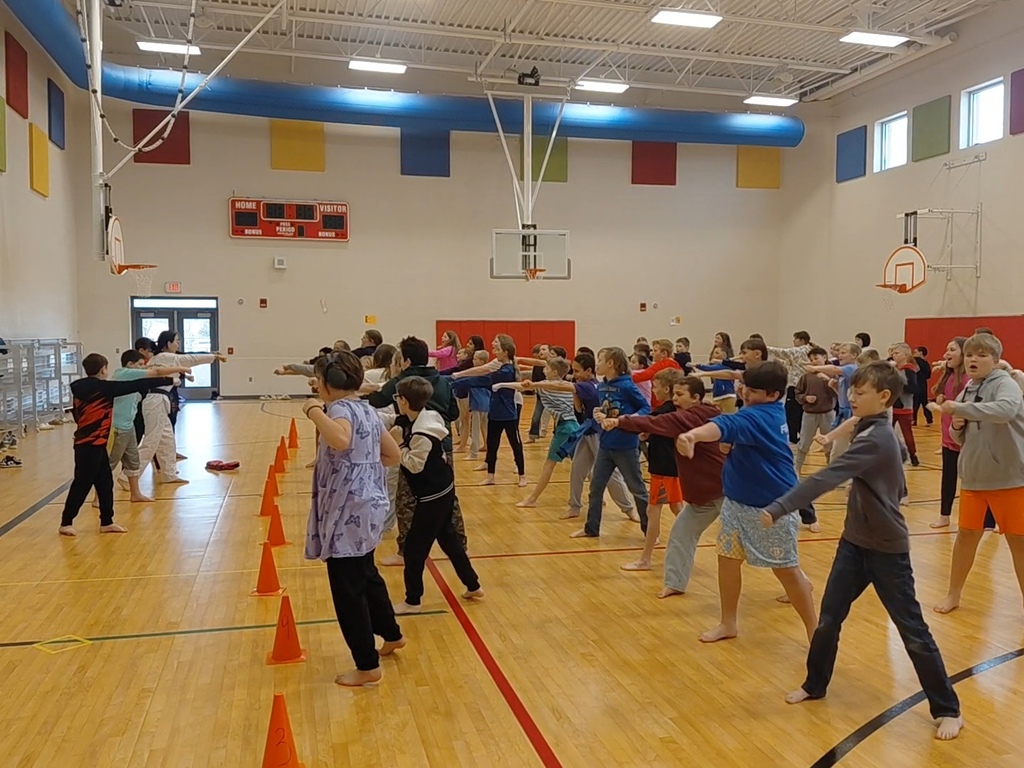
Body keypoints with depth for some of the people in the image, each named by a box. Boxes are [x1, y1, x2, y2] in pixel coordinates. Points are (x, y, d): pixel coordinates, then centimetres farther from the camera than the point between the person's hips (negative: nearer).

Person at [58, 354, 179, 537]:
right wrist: (168, 379, -12)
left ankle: (106, 522, 19)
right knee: (82, 484, 0)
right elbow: (134, 386, -15)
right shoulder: (102, 387, -16)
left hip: (86, 443, 9)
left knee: (105, 482, 13)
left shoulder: (82, 388, 8)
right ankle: (66, 523, 10)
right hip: (91, 445, -9)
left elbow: (77, 414, 15)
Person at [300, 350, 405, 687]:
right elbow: (393, 455, 17)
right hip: (367, 507, 10)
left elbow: (341, 439, -41)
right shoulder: (366, 409, 11)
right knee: (366, 575, 27)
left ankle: (367, 667, 13)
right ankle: (391, 634, 44)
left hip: (348, 511, -10)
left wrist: (314, 412, -28)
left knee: (347, 589, 2)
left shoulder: (341, 407, -17)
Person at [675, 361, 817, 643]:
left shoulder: (756, 416, -26)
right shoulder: (774, 411, 0)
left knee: (787, 570, 3)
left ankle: (815, 631, 22)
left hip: (773, 506, -9)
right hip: (739, 501, 9)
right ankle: (728, 623, 26)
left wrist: (692, 435, -66)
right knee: (728, 558, 11)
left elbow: (726, 426, -48)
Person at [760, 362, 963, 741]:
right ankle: (815, 685, 28)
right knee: (828, 618, 11)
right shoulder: (876, 431, 5)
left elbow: (827, 478, -35)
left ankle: (948, 709, 21)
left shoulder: (876, 439, -24)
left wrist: (777, 509, -39)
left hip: (887, 549, -8)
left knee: (913, 631, 5)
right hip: (855, 542, 8)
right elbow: (898, 487, 18)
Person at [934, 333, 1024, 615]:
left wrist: (961, 408, -35)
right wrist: (957, 426, -7)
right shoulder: (967, 391, 7)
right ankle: (953, 594, 25)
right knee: (967, 534, 13)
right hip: (973, 476, 6)